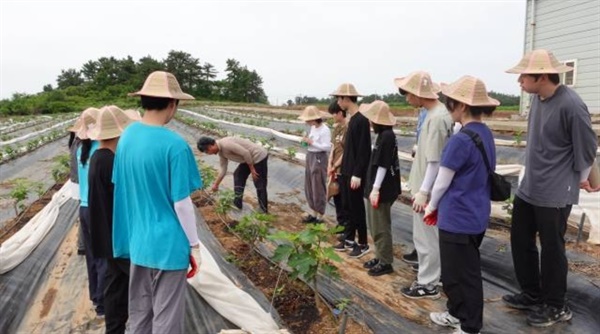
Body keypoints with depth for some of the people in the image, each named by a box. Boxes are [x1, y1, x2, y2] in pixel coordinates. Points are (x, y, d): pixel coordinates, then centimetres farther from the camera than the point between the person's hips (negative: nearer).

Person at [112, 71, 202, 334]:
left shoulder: (127, 136, 1)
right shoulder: (174, 145, -21)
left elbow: (124, 189, 9)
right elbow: (181, 203, -17)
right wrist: (194, 246, -5)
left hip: (136, 242, 7)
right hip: (167, 245, -7)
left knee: (139, 313, 20)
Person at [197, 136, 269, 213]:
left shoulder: (226, 144, -25)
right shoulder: (221, 152, 6)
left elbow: (246, 153, -26)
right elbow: (223, 169, 15)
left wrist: (252, 169, -17)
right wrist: (216, 184, 20)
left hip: (259, 156, -10)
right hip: (250, 158, 10)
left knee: (260, 186, -3)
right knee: (238, 175, 19)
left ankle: (264, 212, 9)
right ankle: (237, 204, 28)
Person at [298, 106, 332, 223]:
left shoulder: (325, 130, -17)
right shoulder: (313, 128, 8)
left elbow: (327, 147, -22)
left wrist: (311, 142, -22)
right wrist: (307, 141, -3)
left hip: (319, 159, -9)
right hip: (310, 157, 9)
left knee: (318, 188, 0)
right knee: (309, 187, 15)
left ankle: (320, 216, 12)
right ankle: (314, 213, 28)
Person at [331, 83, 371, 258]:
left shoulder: (361, 120, -18)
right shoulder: (352, 119, 10)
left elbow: (364, 151, -21)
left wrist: (357, 174, -21)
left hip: (355, 174, -9)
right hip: (347, 172, 9)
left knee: (357, 208, 1)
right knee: (348, 207, 16)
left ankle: (363, 244, 14)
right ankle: (349, 239, 28)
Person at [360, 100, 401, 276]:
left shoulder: (386, 136, -19)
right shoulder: (385, 135, 11)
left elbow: (383, 165, -21)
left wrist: (376, 189, -19)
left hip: (381, 190, -10)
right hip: (378, 188, 10)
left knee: (380, 227, 0)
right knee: (375, 226, 18)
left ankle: (386, 262, 11)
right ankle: (380, 257, 29)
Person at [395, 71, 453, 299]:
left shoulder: (436, 118, -23)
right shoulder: (437, 112, 9)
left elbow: (435, 161, -23)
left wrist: (423, 192, -21)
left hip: (427, 189, -10)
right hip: (425, 186, 10)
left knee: (425, 237, 2)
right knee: (429, 236, 19)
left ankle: (427, 284, 15)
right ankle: (430, 277, 33)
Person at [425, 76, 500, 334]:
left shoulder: (461, 140, -23)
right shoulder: (486, 134, 5)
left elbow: (443, 181, -14)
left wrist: (431, 206, 5)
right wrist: (441, 206, 15)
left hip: (458, 218, -9)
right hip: (475, 215, 9)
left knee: (463, 274, 6)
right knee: (458, 271, 23)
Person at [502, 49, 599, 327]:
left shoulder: (571, 105, -21)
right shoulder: (537, 98, 3)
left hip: (555, 194, -8)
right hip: (528, 187, 8)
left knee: (551, 249, 6)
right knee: (520, 240, 16)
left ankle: (555, 306, 26)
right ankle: (531, 295, 35)